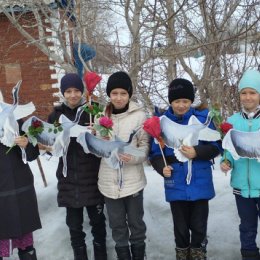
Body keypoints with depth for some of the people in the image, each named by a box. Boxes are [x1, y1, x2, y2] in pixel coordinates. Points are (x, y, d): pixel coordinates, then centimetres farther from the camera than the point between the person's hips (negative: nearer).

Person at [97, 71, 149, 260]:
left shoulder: (139, 115, -7)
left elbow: (145, 145, -5)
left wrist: (134, 157, -23)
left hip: (132, 179, -2)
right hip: (109, 181, 2)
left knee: (136, 222, 14)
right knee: (117, 224, 15)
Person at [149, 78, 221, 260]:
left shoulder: (203, 118, -5)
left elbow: (216, 147, -3)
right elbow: (155, 153, 3)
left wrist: (197, 152, -19)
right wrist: (161, 167, -16)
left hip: (200, 185, -1)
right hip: (176, 186, 1)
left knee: (199, 227, 11)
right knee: (181, 228, 16)